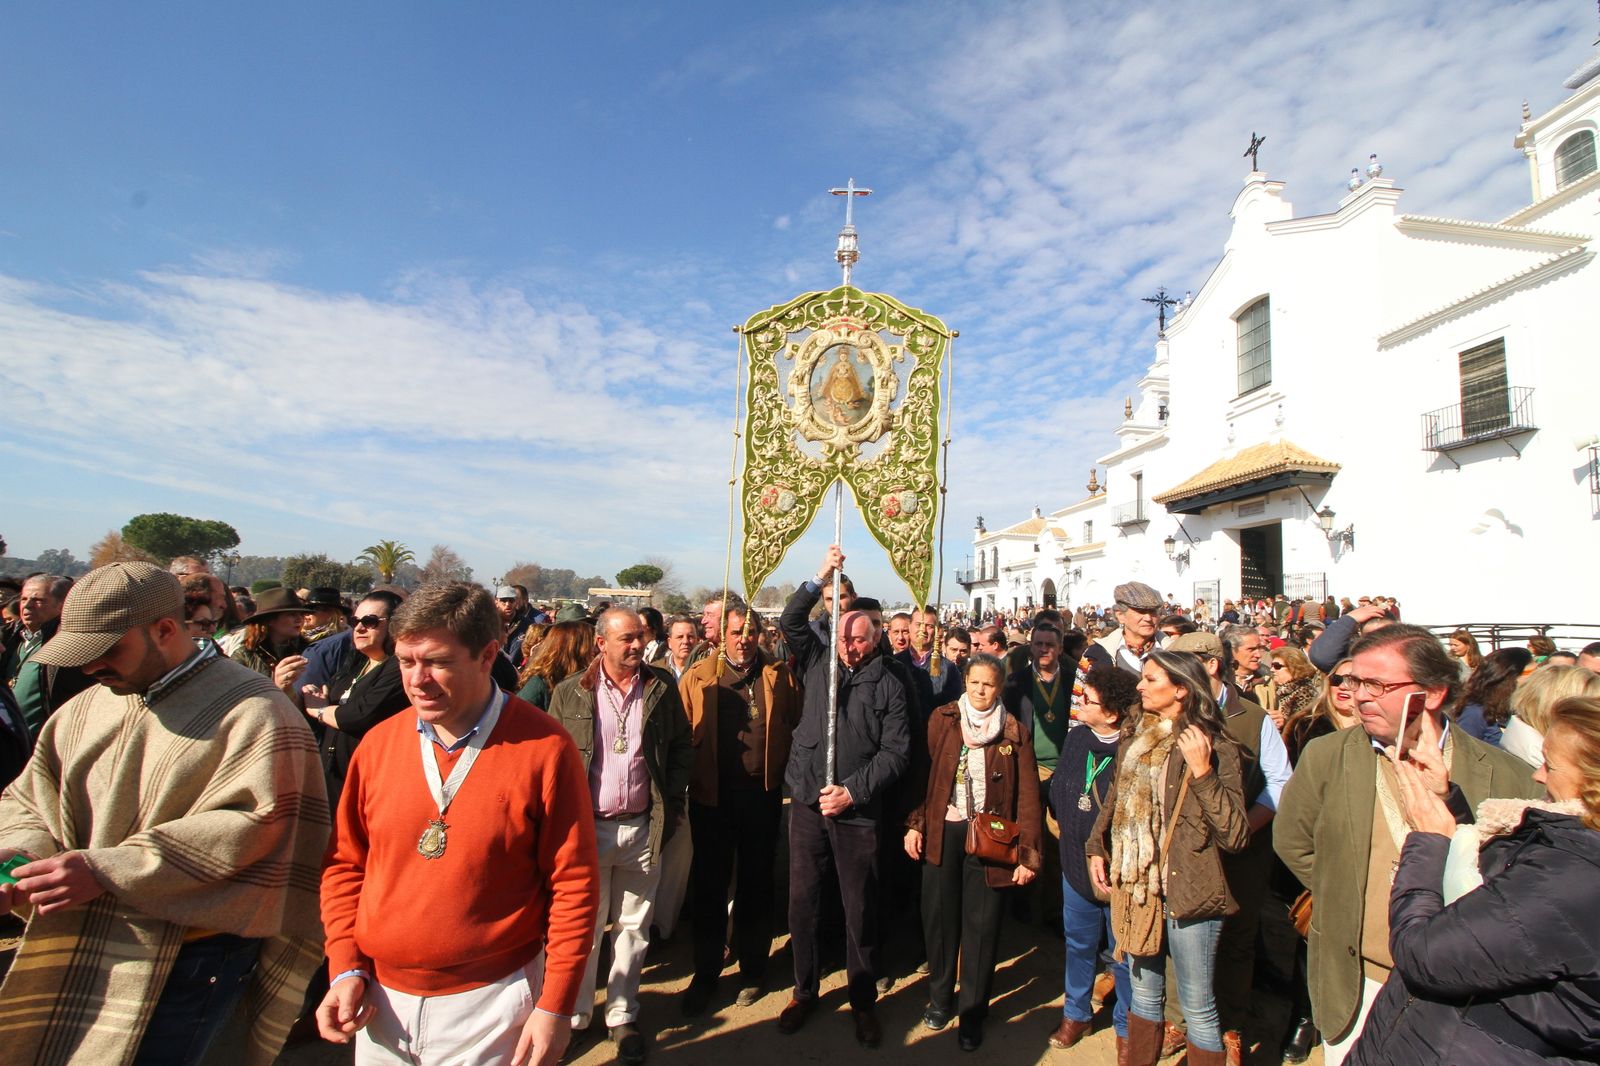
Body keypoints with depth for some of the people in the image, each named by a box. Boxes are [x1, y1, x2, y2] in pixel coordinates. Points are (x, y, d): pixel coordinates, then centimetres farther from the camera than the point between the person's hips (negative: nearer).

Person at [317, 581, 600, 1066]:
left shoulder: (544, 748, -16)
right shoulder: (379, 743, -3)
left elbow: (573, 884, -12)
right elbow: (346, 863, 7)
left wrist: (556, 1006, -12)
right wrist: (346, 968, -1)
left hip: (492, 1003, -4)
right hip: (381, 999, 4)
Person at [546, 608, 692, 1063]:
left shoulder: (662, 687, 1)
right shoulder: (570, 692, -3)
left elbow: (682, 747, 7)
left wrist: (674, 802, 0)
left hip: (643, 829, 2)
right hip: (587, 827, -1)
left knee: (633, 928, 13)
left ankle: (622, 1016, 30)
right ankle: (574, 1016, 30)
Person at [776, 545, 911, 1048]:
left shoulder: (888, 685, -1)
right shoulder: (817, 663, 6)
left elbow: (895, 751, -5)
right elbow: (789, 622, -5)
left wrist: (852, 791, -13)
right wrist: (821, 579, -16)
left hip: (859, 812, -2)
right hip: (807, 802, 2)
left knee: (860, 908, 8)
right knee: (802, 902, 11)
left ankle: (863, 1001, 28)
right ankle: (804, 990, 31)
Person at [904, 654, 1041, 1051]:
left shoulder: (1014, 732, -3)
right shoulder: (941, 720, 0)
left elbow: (1027, 797, -4)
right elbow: (923, 772, 3)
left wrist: (1028, 854, -7)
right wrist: (914, 823, -3)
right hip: (942, 832, 1)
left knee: (981, 925, 7)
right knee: (939, 917, 10)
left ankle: (972, 1011, 26)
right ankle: (940, 996, 33)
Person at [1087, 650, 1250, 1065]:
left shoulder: (1215, 747, -12)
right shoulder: (1134, 744, 7)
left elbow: (1235, 835, -18)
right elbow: (1113, 804, 20)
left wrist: (1202, 771, -25)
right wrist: (1097, 849, 7)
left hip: (1187, 891, -6)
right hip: (1136, 887, 6)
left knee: (1197, 1007, 8)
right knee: (1144, 993, 20)